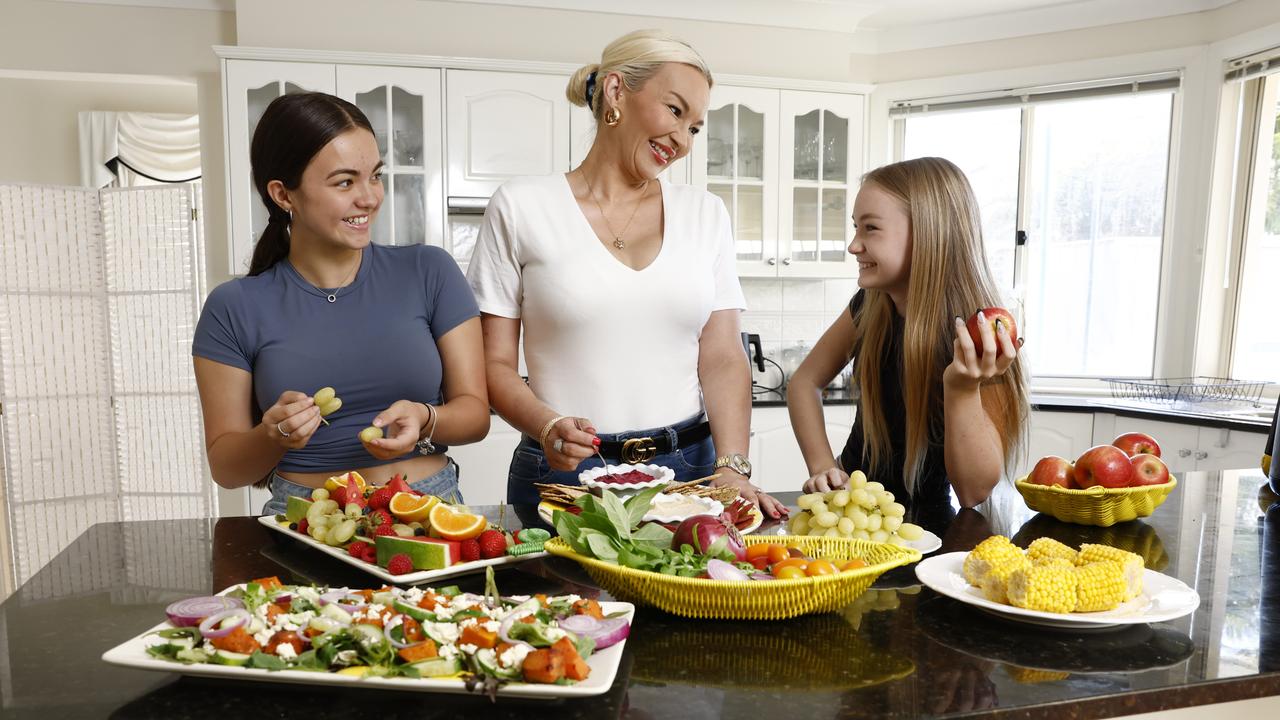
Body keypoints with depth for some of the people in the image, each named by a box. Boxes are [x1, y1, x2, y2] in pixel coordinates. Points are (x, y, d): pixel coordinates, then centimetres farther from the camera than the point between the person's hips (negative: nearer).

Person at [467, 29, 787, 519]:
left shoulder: (705, 215, 7)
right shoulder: (521, 207, -2)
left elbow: (723, 359, 2)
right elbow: (495, 364, -2)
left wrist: (732, 467, -12)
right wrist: (547, 428, -20)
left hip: (689, 469, 3)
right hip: (563, 475, -2)